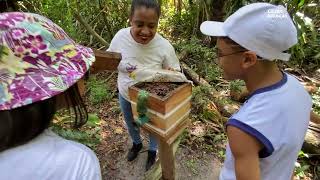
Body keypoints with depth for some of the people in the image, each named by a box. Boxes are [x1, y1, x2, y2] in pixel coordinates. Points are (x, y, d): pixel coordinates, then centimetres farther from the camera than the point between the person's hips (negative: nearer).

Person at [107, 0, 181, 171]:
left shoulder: (164, 46, -27)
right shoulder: (120, 36, -20)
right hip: (125, 96, 3)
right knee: (131, 125, 30)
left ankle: (152, 151, 57)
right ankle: (136, 143, 64)